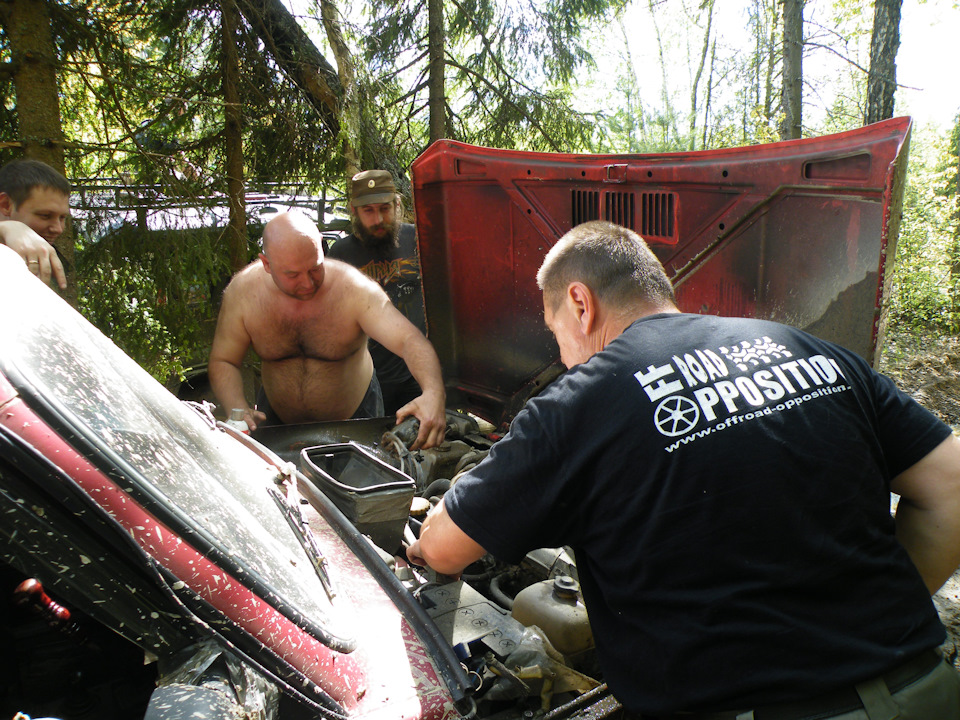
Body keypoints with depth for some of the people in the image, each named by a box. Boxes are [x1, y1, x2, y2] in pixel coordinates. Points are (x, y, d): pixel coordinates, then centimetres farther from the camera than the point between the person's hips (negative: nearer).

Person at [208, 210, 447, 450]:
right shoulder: (243, 292, -19)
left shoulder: (353, 288, -29)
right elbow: (222, 362, -10)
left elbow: (409, 339, -37)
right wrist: (239, 410, -30)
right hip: (277, 417, 2)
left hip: (354, 415, -2)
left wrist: (433, 393, -58)